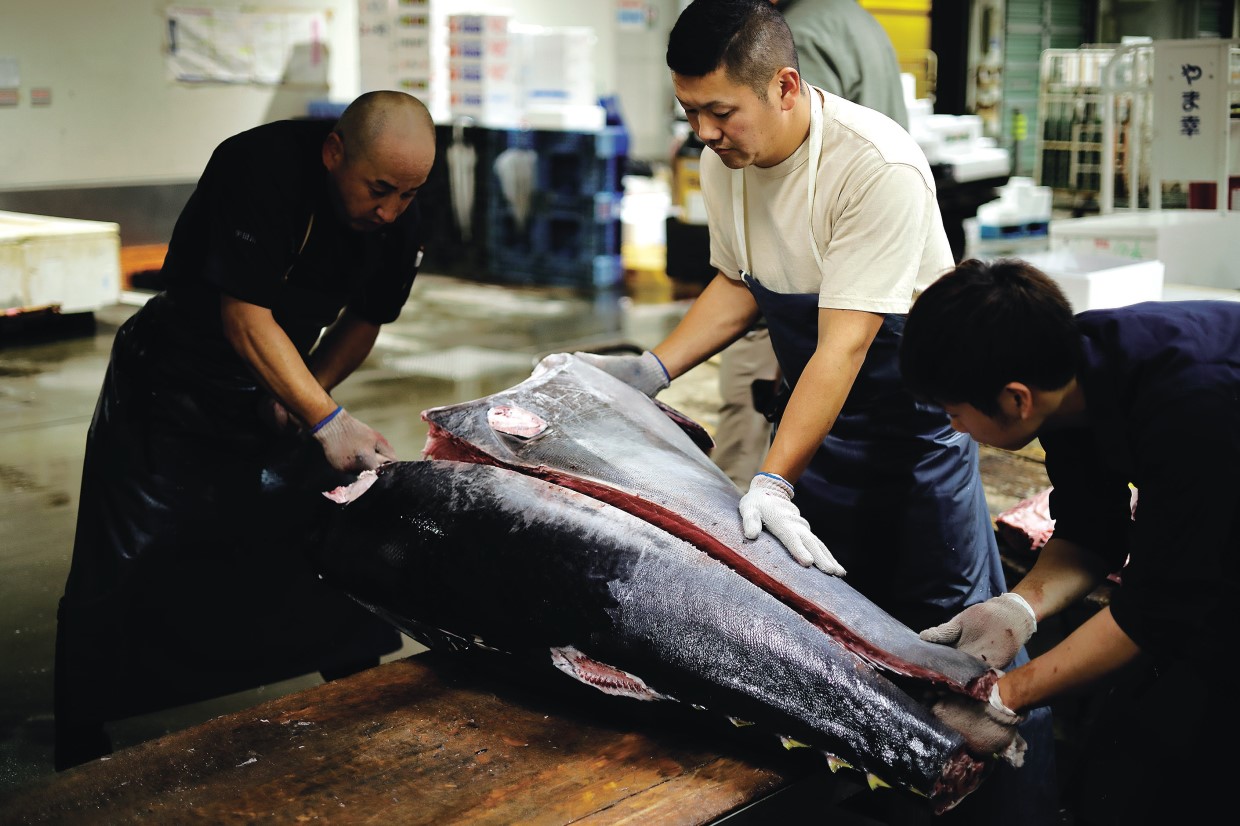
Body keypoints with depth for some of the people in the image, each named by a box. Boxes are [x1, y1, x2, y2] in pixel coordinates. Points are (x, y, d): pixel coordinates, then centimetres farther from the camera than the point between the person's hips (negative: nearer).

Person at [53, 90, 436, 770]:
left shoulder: (396, 223, -10)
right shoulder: (259, 167, -29)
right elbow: (247, 316, -31)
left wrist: (307, 394, -12)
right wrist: (324, 419, -37)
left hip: (279, 393, 5)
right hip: (171, 386, -5)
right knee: (126, 577, -2)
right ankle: (81, 757, 15)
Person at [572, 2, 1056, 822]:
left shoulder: (878, 166, -28)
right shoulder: (726, 159, -5)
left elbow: (844, 345, -30)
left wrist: (773, 481, -33)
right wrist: (651, 370, 1)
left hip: (913, 410, -6)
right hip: (813, 412, 7)